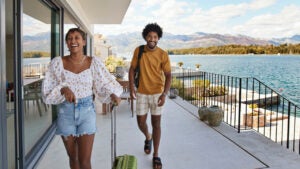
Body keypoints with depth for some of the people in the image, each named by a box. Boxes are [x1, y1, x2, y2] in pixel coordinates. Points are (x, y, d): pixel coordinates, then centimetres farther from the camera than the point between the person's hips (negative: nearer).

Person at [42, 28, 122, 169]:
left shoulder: (93, 62, -5)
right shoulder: (57, 63, -6)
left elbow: (105, 83, -1)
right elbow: (47, 90, -6)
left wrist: (113, 94, -21)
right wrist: (63, 89, -25)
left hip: (86, 111, -1)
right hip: (66, 112, 1)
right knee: (73, 157, 16)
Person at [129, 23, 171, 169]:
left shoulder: (163, 55, -9)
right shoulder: (138, 51, -3)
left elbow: (168, 76, -8)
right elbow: (132, 69, 3)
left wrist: (164, 94, -20)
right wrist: (131, 88, -8)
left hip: (157, 93, -2)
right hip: (141, 93, 2)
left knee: (156, 124, 3)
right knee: (141, 122, 8)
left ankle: (156, 156, 16)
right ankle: (148, 138, 43)